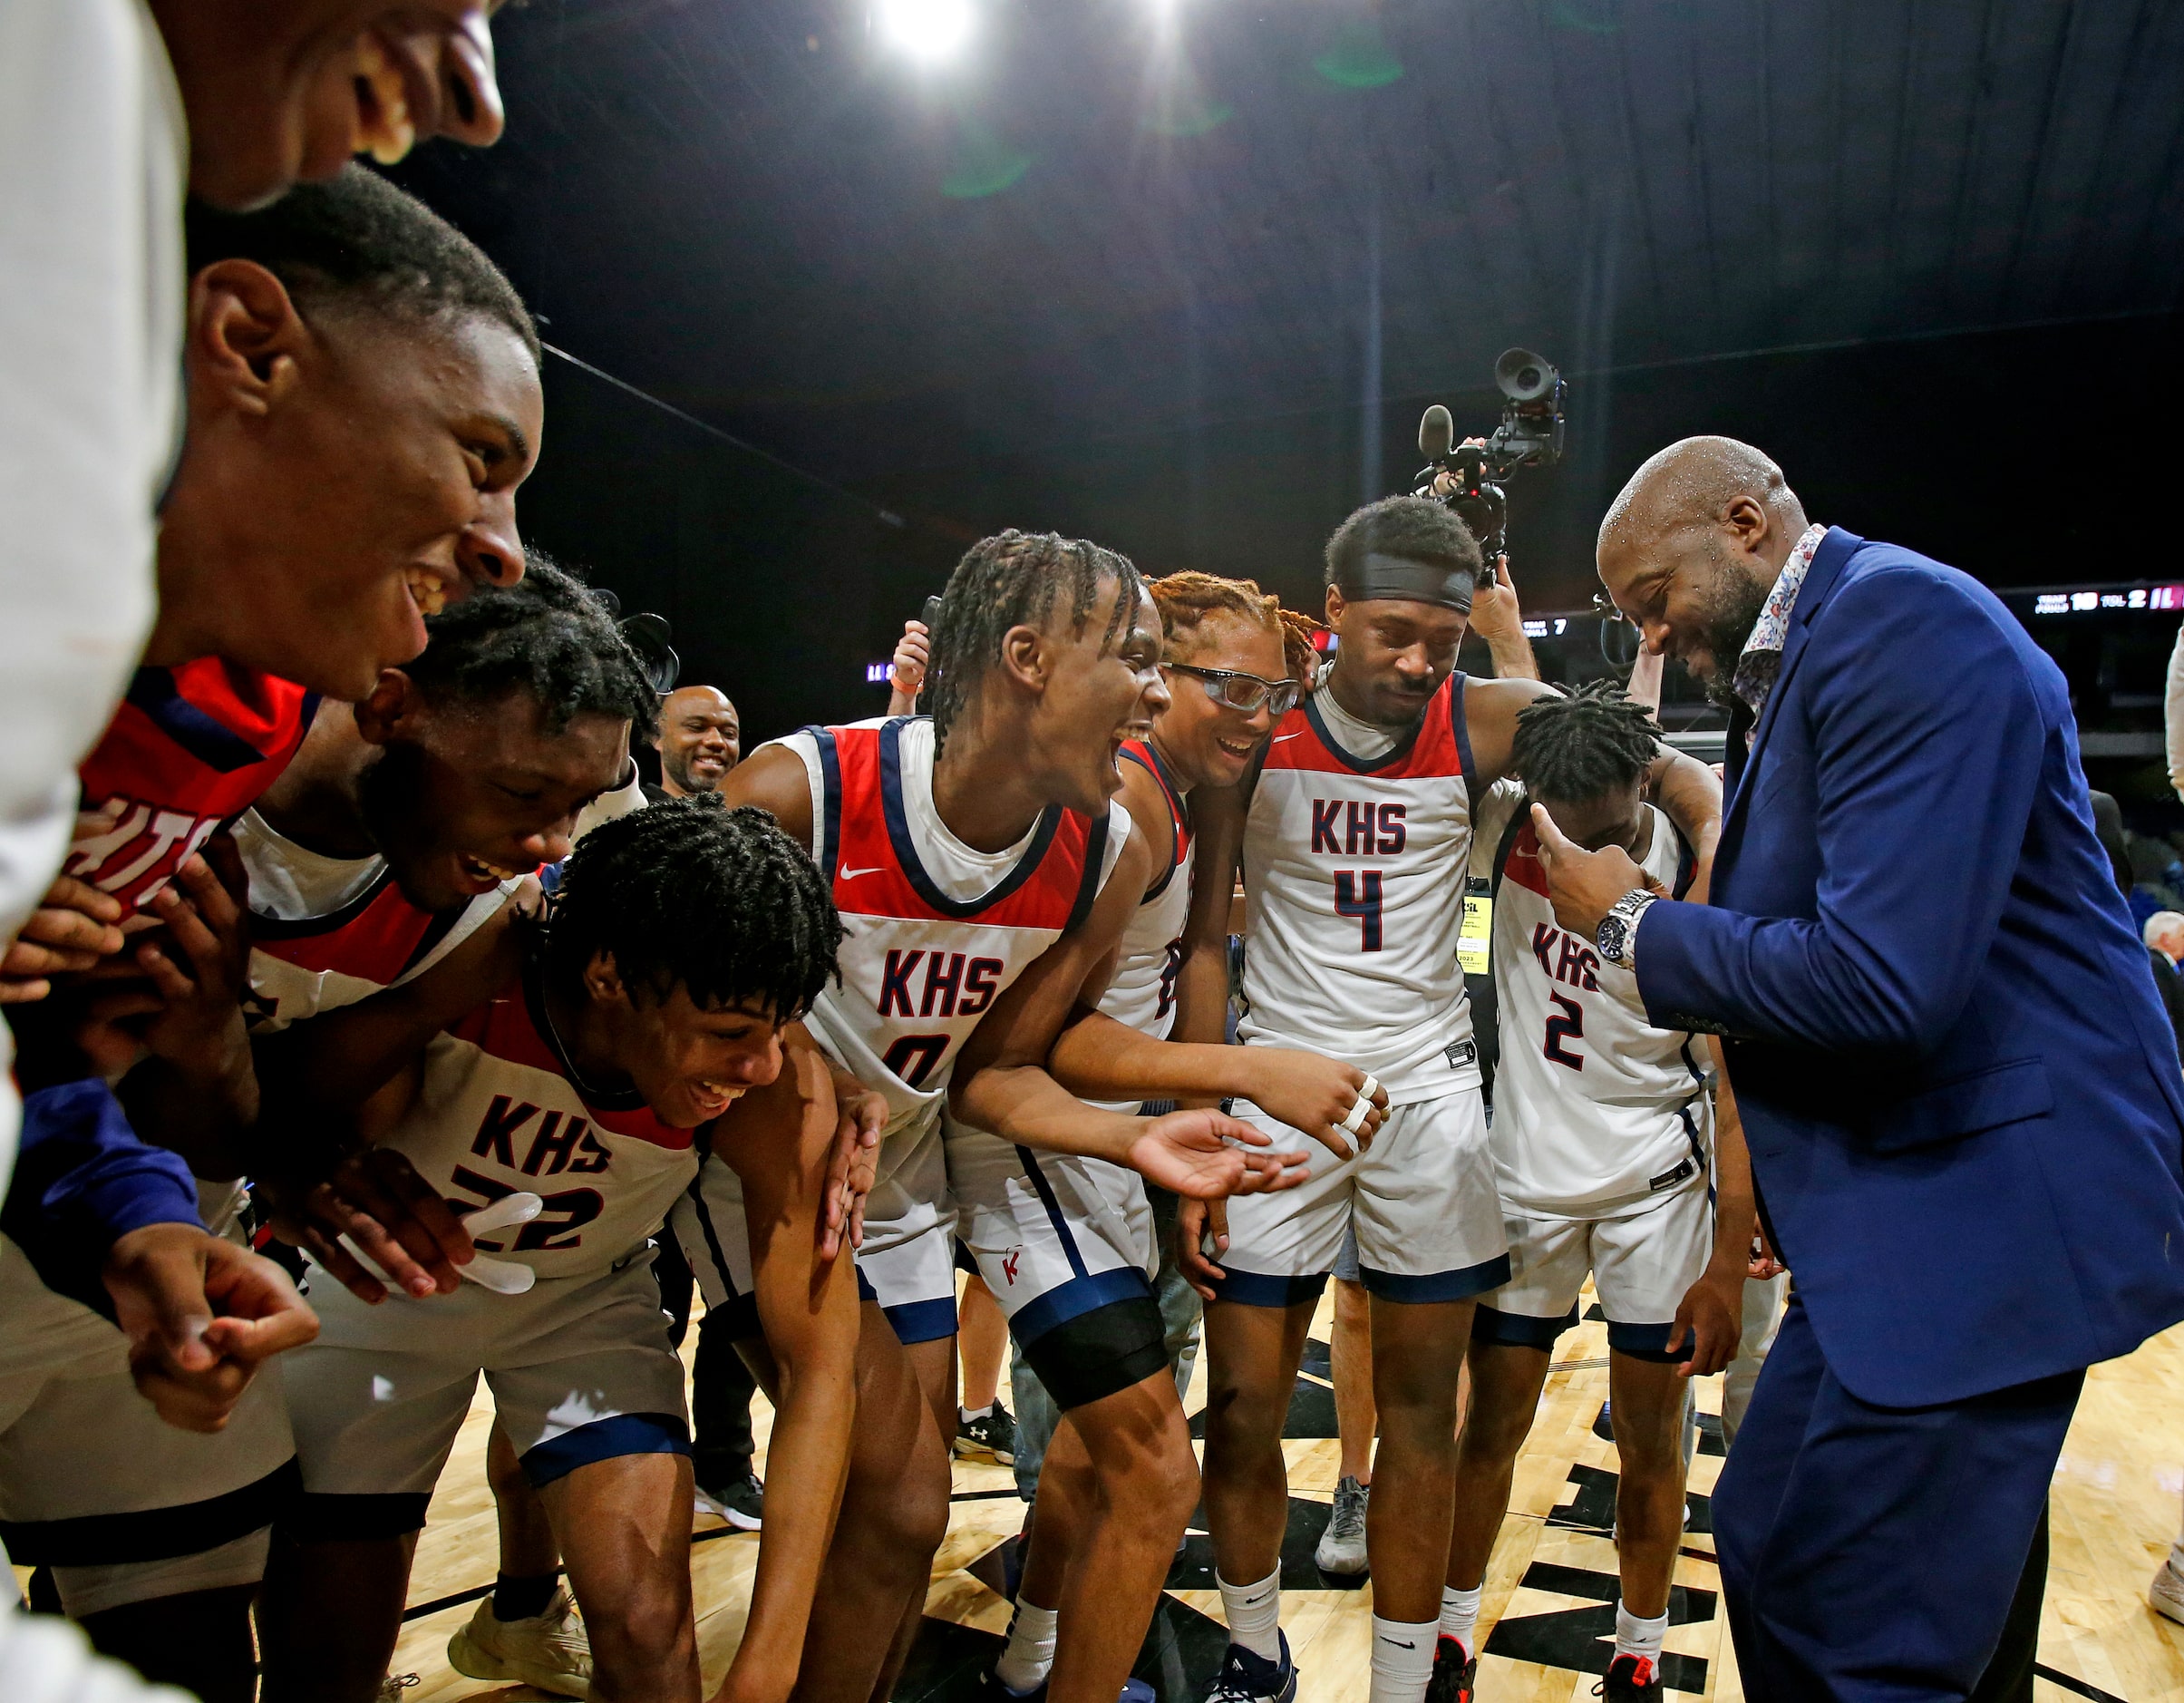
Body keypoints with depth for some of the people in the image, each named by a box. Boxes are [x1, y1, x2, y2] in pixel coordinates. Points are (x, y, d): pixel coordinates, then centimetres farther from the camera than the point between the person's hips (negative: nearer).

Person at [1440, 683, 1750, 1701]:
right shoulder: (1507, 827, -11)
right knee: (1492, 1423, 11)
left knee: (1650, 1442, 11)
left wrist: (1727, 1264, -17)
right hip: (1526, 1171, 2)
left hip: (1660, 1186, -2)